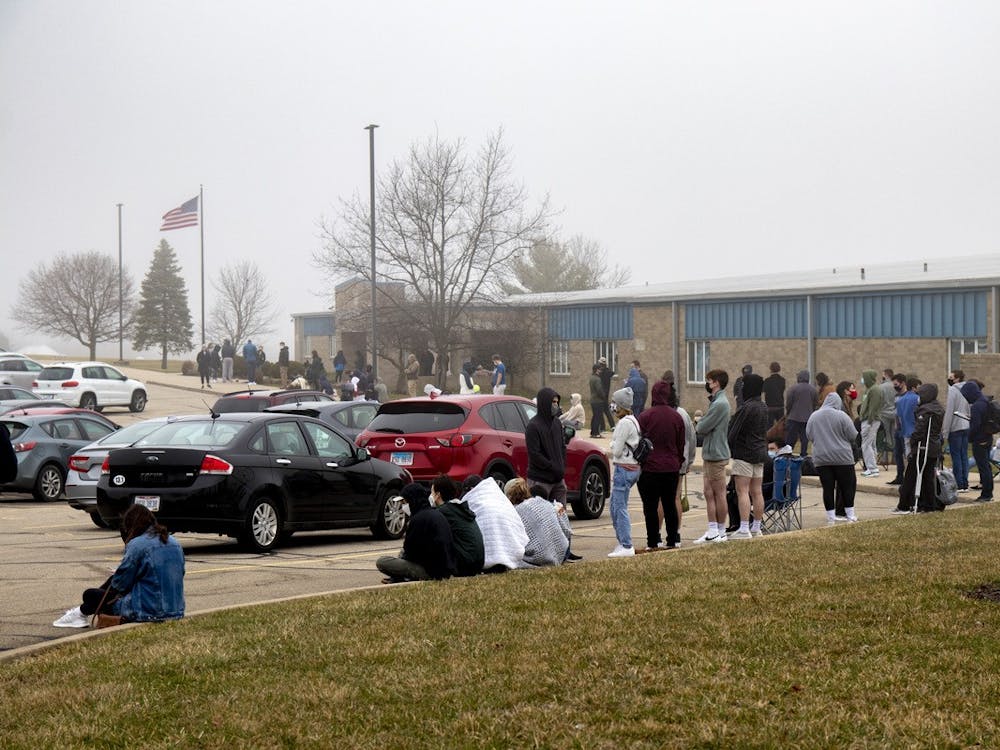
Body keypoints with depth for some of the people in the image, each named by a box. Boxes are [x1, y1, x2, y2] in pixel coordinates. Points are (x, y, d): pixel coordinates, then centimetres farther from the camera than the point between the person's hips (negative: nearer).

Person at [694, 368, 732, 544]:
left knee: (719, 494, -1)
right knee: (709, 494, 11)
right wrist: (701, 421, -2)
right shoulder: (716, 402, 14)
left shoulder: (720, 404, -18)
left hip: (716, 455, -10)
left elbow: (702, 428, -18)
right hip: (710, 454, 10)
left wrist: (698, 425, 1)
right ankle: (713, 531, 15)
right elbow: (703, 427, 16)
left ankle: (721, 532, 6)